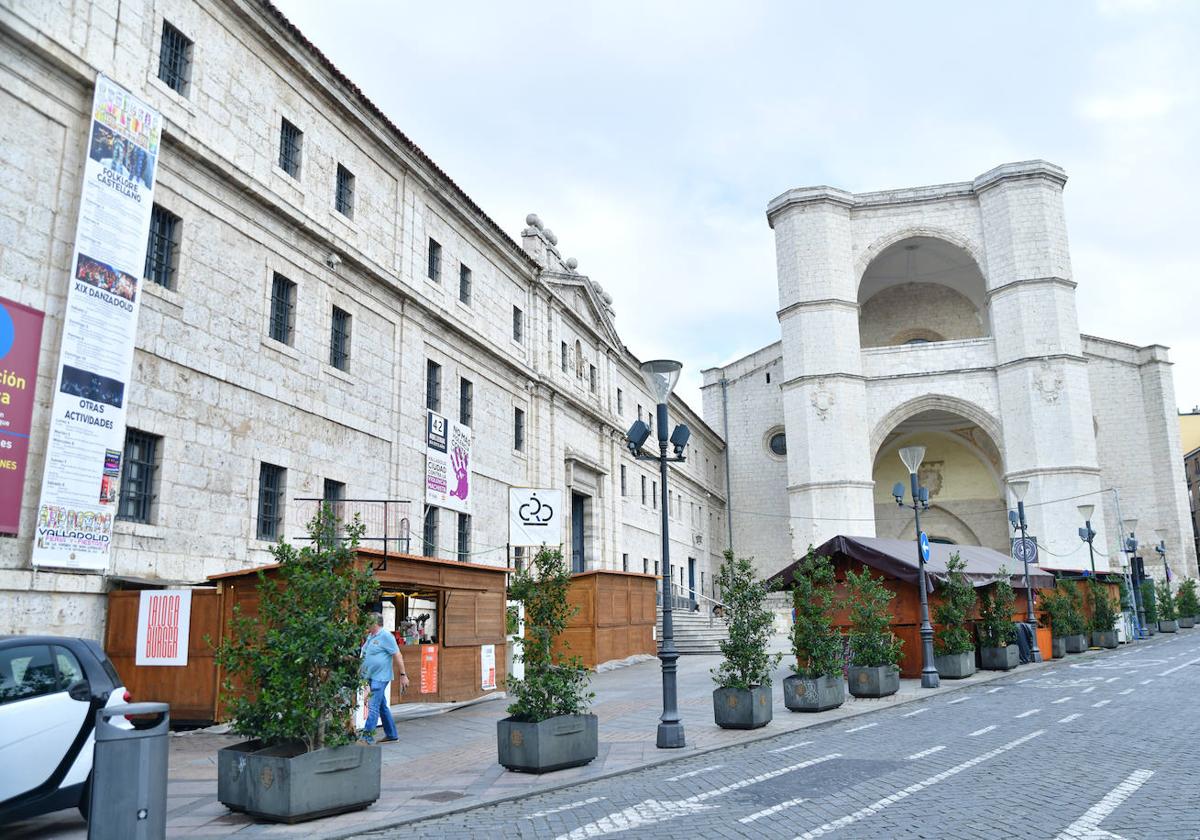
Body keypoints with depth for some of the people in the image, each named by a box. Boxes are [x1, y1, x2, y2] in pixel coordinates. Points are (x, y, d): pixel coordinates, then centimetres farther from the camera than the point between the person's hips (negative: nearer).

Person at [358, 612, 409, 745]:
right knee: (382, 706, 14)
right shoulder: (370, 636, 13)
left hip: (380, 677, -9)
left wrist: (403, 675, -16)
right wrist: (361, 671, 18)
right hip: (371, 677, 9)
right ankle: (391, 734, 23)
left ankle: (368, 737, -10)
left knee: (373, 707, -11)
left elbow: (397, 656, -14)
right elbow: (365, 656, 25)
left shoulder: (385, 636, -13)